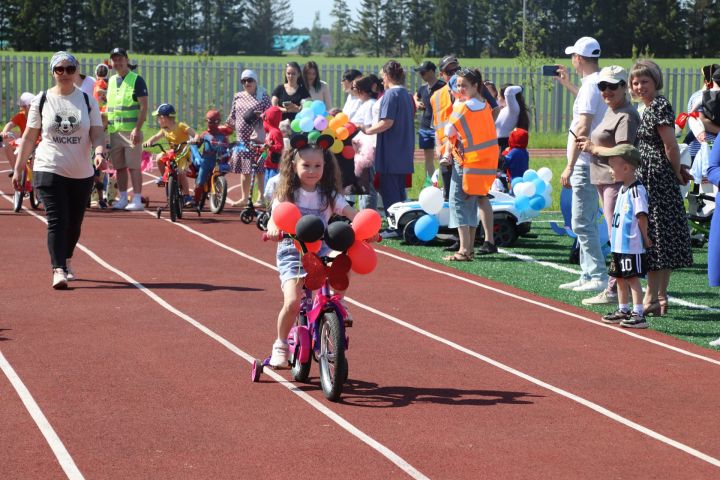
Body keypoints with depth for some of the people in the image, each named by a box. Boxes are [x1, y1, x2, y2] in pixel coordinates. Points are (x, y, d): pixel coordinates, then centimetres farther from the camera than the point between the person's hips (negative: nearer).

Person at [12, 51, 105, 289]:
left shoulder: (87, 100, 3)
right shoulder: (42, 101, 2)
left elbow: (97, 133, -2)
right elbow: (29, 136, 7)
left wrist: (99, 153, -23)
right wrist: (18, 168, 6)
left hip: (82, 173, 2)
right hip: (49, 170, -2)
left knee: (74, 223, 11)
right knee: (57, 221, -13)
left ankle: (66, 261, 34)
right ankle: (58, 270, -14)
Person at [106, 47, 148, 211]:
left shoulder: (136, 80, -3)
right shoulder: (111, 81, 16)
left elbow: (144, 107, -9)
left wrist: (137, 129, -17)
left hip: (131, 130, -6)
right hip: (114, 130, 6)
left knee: (133, 166, -7)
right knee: (119, 167, 8)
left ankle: (137, 200, -5)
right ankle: (123, 198, 16)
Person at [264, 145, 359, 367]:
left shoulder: (329, 196, 7)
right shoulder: (286, 194, 2)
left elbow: (351, 214, -6)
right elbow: (275, 216, -14)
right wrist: (273, 229, -38)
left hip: (321, 251, 2)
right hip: (292, 252, -2)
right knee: (292, 303, -21)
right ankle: (281, 345, 5)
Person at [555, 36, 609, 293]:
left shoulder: (591, 85, -16)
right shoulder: (600, 82, 14)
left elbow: (582, 129, -23)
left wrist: (570, 166, -22)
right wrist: (567, 84, 42)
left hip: (585, 164, -10)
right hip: (592, 164, 10)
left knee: (582, 223, -8)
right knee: (585, 222, 16)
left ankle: (599, 277, -8)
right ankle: (588, 275, 21)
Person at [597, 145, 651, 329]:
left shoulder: (636, 190, -18)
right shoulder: (623, 189, 13)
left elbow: (642, 216, -19)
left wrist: (645, 238, -15)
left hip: (632, 246, -10)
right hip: (618, 245, 10)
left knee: (632, 278, -8)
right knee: (620, 278, 16)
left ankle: (639, 314, -6)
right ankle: (623, 310, 27)